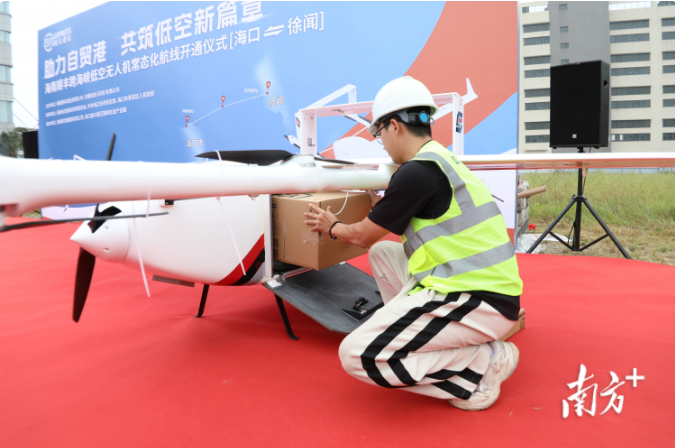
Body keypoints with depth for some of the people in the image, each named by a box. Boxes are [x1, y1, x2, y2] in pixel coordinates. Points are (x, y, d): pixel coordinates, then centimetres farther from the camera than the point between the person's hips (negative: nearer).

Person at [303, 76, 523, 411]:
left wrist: (332, 227, 18)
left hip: (479, 302, -10)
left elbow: (363, 236, -1)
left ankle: (483, 363, -4)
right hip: (485, 286, 10)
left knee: (356, 355, -12)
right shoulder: (443, 160, 14)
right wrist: (380, 206, 44)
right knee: (382, 254, 20)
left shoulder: (417, 171, -15)